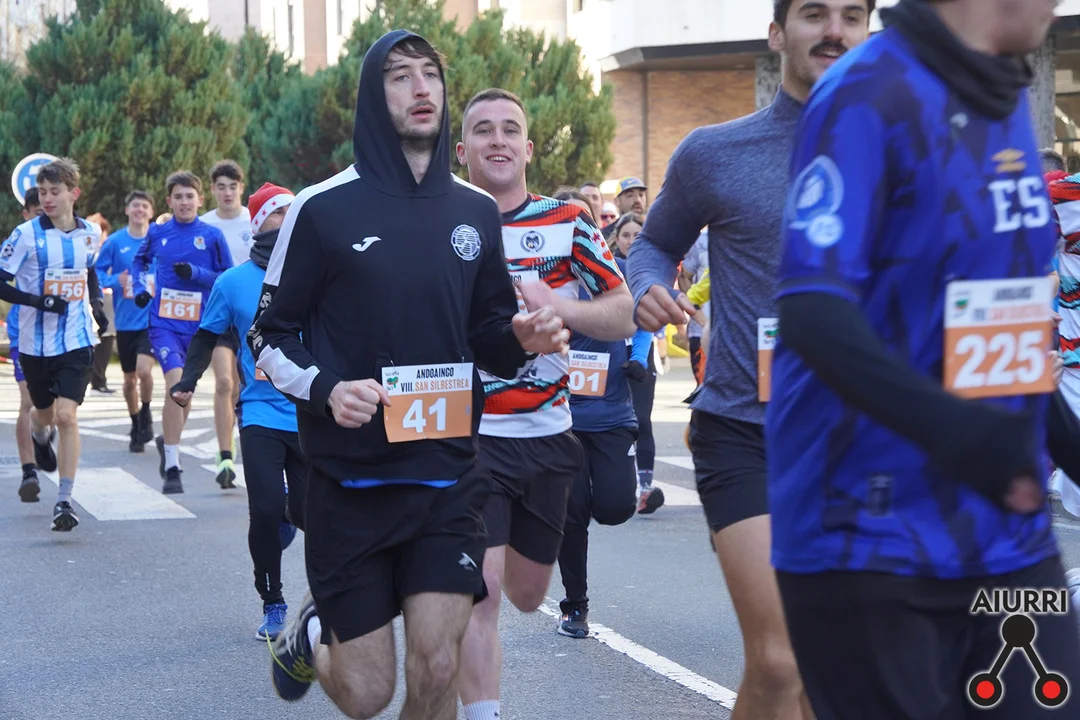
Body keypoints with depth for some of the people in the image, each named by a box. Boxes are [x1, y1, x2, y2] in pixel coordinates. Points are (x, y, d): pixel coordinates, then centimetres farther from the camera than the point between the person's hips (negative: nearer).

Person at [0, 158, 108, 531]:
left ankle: (65, 500, -11)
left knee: (67, 415, -13)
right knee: (45, 412, 18)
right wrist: (39, 301, -22)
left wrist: (96, 305, 8)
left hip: (77, 341, 0)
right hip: (36, 343, 0)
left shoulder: (90, 232, 2)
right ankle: (39, 435, 58)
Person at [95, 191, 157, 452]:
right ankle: (136, 427, 31)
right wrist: (116, 281, -15)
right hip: (126, 320, 2)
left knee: (144, 369, -19)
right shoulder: (115, 242, -2)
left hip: (152, 318, -2)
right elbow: (98, 273, 2)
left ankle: (146, 414, 8)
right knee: (130, 378, 12)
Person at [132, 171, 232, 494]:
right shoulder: (157, 233, 2)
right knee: (176, 384, -19)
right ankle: (172, 467, -13)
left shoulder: (212, 235, -3)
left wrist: (196, 273, -15)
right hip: (164, 322, -1)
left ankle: (168, 442, 43)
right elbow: (140, 261, 22)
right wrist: (139, 288, 5)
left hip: (199, 325, 1)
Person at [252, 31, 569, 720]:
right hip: (349, 482, -3)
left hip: (448, 479, 3)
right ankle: (313, 632, 37)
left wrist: (520, 338, -8)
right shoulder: (324, 209, -5)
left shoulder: (476, 212, 6)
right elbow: (270, 335, 1)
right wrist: (325, 388, -19)